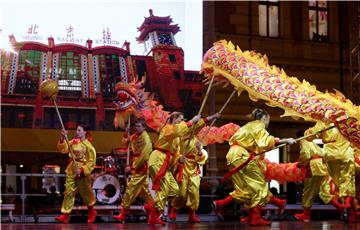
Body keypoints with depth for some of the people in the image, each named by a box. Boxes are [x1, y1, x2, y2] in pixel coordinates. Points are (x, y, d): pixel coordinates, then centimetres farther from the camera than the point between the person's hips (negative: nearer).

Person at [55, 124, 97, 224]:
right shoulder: (74, 142, 6)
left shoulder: (88, 146, -11)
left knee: (86, 193, 9)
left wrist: (82, 170, -19)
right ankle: (65, 215, -3)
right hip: (71, 171, 5)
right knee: (68, 193, -2)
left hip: (83, 173, -5)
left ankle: (91, 212, 31)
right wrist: (62, 139, -13)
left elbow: (91, 162, -11)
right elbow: (63, 149, 0)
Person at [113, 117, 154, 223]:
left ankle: (123, 214, -8)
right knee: (144, 190, 17)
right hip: (137, 167, 9)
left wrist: (132, 167, -18)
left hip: (141, 168, -9)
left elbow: (143, 156, -20)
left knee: (131, 189, -10)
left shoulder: (145, 139, -16)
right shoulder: (135, 136, 10)